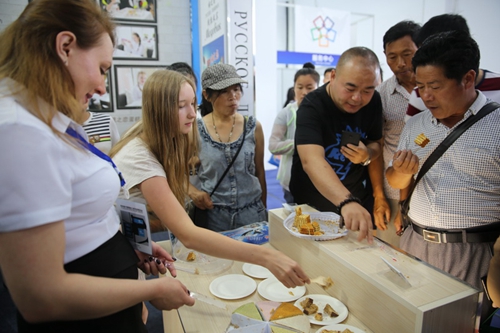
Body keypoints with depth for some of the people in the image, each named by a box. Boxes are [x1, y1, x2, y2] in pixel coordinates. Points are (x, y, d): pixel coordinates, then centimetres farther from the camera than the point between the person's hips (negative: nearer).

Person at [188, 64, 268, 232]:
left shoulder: (253, 127, -3)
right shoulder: (195, 130, -6)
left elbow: (260, 172, 5)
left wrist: (264, 210, 11)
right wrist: (192, 192, -14)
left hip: (252, 212, 1)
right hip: (212, 215, -1)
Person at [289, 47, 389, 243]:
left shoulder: (373, 102, -7)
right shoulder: (312, 107, -25)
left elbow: (376, 145, 7)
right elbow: (311, 160, -41)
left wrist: (368, 155, -16)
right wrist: (347, 202, -55)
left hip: (359, 204, 5)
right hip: (314, 209, -4)